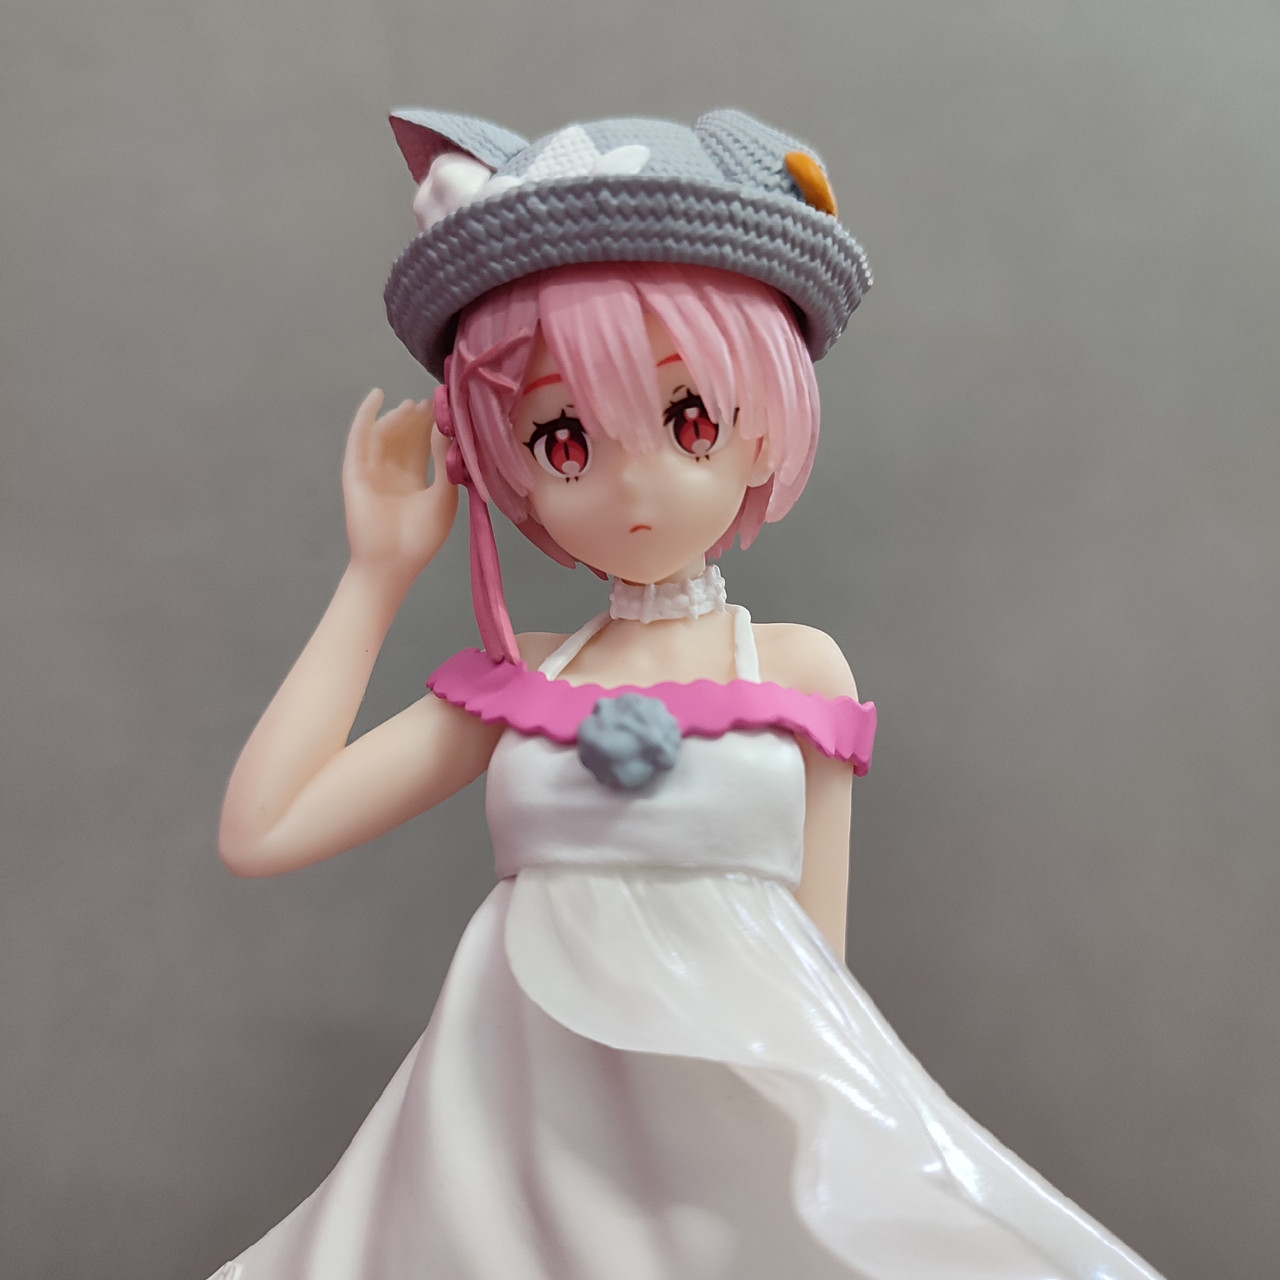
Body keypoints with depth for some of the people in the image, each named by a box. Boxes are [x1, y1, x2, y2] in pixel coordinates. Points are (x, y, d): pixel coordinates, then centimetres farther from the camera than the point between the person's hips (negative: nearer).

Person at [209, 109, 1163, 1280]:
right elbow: (260, 833, -2)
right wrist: (378, 571, 0)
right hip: (534, 1131, 2)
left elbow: (816, 946, 2)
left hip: (743, 1118, -1)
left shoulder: (798, 668, -3)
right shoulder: (510, 682, 1)